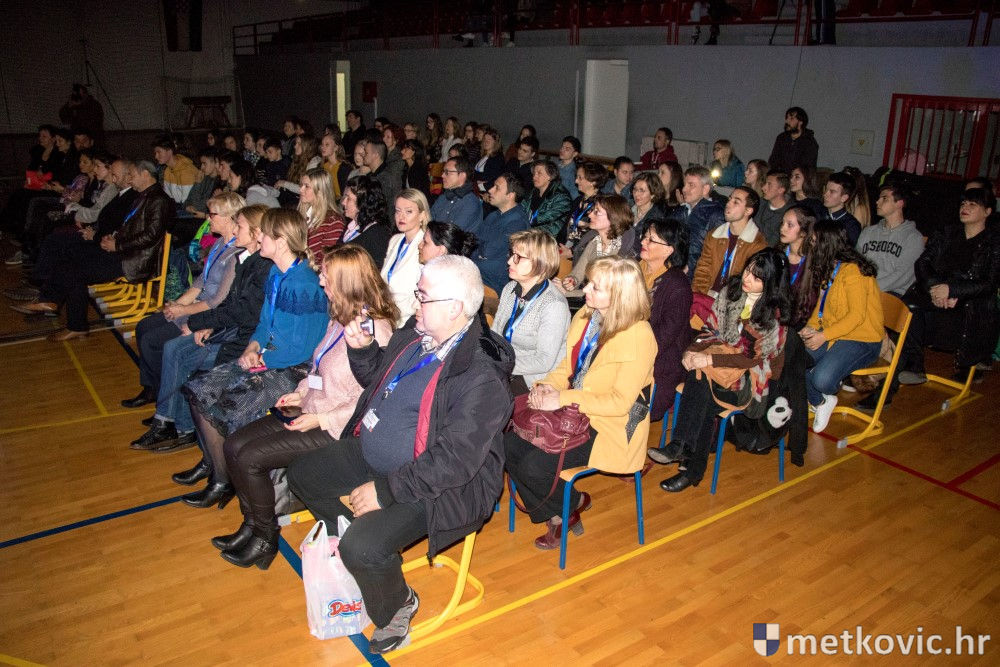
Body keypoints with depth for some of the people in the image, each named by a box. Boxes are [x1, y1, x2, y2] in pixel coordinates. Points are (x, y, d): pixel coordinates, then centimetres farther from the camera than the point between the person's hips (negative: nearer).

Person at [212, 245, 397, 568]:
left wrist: (321, 420, -21)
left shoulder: (373, 331, -22)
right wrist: (301, 393, 7)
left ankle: (266, 538, 8)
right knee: (234, 445, 2)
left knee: (250, 458, -14)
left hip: (335, 428, -9)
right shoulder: (341, 317, 8)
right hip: (312, 412, 9)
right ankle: (252, 524, 17)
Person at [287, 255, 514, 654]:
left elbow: (453, 461, -29)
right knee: (302, 475, 16)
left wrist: (386, 490, -25)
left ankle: (396, 605, 9)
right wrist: (361, 349, -3)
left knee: (362, 547, -27)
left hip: (435, 486, -9)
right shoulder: (415, 334, -1)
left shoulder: (481, 378, -27)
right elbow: (378, 379, 18)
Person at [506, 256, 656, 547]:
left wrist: (563, 399, -24)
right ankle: (556, 517, 10)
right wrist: (549, 385, -10)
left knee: (532, 467, -21)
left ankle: (575, 502, 13)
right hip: (573, 412, 8)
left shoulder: (638, 337, -21)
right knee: (509, 446, -9)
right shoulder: (585, 317, 1)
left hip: (609, 427, -8)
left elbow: (620, 402, -22)